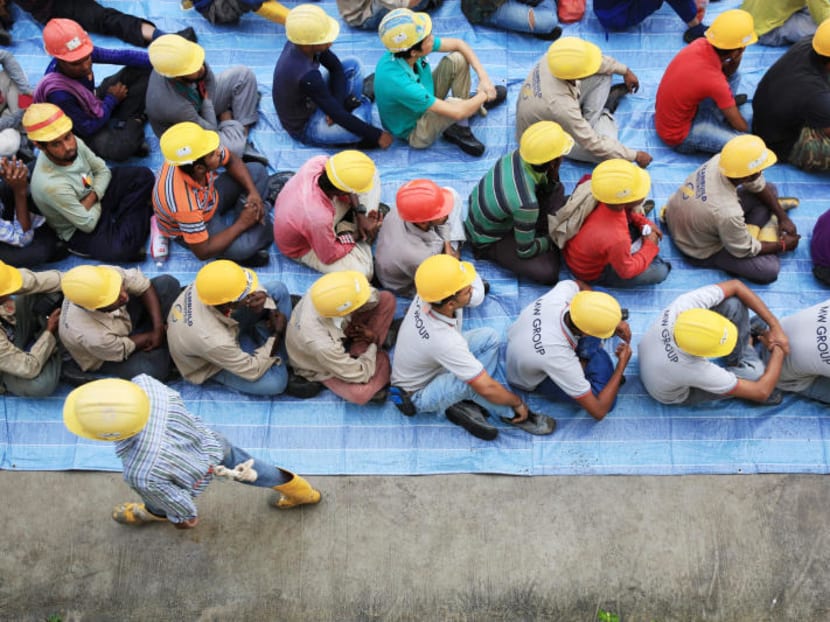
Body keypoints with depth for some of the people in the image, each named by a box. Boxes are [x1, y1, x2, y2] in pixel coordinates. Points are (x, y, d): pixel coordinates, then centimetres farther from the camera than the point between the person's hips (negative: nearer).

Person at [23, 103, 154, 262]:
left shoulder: (74, 143, -19)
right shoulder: (50, 185, -37)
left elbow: (103, 171, -1)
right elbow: (88, 224, -27)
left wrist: (92, 197, -18)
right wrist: (96, 202, -10)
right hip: (79, 230, -7)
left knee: (144, 176, -6)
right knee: (120, 250, -32)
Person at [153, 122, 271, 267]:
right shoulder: (185, 205, -44)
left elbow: (231, 160, -5)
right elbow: (202, 252, -32)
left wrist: (253, 192, -17)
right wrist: (241, 224, -25)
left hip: (209, 195, 7)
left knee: (257, 171, 1)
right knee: (243, 247, -29)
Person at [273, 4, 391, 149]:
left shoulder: (300, 41, -16)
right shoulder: (306, 76, -39)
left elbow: (336, 67, -2)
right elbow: (337, 116, -33)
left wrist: (335, 106, -13)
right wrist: (376, 135, -26)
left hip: (308, 102, 8)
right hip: (305, 126, -8)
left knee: (352, 65, 5)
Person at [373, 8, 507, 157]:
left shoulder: (406, 47, -21)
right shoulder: (398, 82, -41)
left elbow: (458, 44, -5)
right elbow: (457, 112, -34)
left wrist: (483, 77, -15)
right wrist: (484, 95, -17)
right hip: (415, 133, -7)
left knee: (458, 59, -10)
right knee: (456, 104, -34)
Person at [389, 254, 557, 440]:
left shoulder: (425, 297, -22)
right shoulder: (444, 340, -41)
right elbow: (487, 388, -31)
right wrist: (517, 402, -16)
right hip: (416, 395, -8)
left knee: (489, 337, -4)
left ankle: (465, 405, -4)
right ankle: (511, 415, -6)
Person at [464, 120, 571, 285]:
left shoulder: (519, 155, -21)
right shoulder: (526, 203, -40)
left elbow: (548, 188, 2)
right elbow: (525, 251, -23)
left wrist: (552, 175, -21)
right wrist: (552, 240, -5)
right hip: (488, 240, -7)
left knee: (556, 190, 3)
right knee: (548, 273, -18)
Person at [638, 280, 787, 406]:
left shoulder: (683, 305, -38)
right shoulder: (694, 370, -43)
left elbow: (735, 285, -20)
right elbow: (762, 391, -29)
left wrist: (775, 325, -21)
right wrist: (778, 351, -16)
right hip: (679, 394, -4)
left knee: (733, 304, -18)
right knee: (755, 372, -23)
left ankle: (737, 360, 9)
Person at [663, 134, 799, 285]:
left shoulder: (720, 161, -23)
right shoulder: (728, 214, -42)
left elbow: (759, 186, -2)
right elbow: (744, 250, -20)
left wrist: (783, 217, 0)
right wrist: (782, 245, -5)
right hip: (699, 250, -7)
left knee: (769, 189, 5)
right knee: (769, 269, -15)